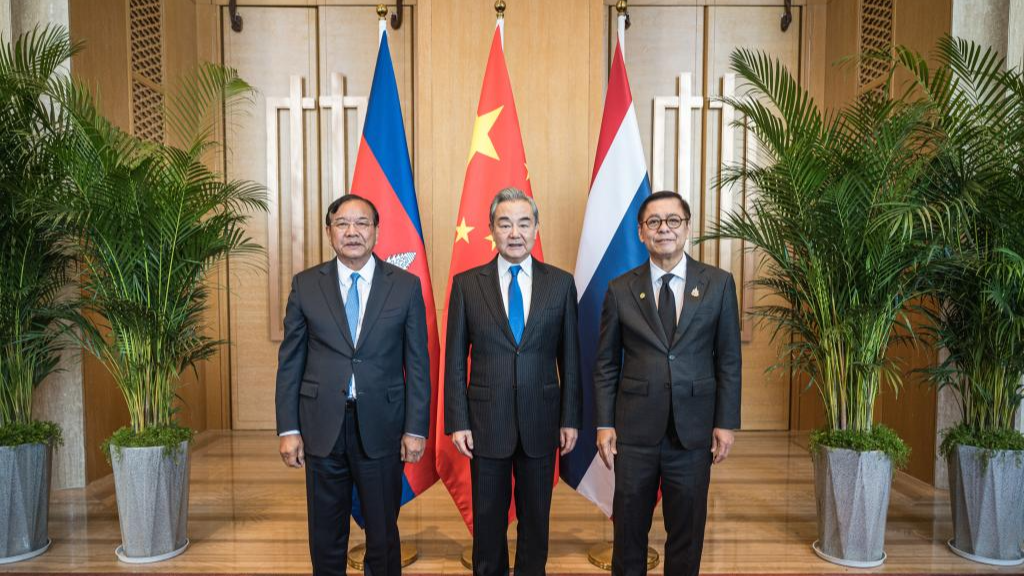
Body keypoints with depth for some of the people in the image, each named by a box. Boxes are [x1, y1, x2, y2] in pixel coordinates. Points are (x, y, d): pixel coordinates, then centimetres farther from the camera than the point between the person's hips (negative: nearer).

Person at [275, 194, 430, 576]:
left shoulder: (406, 285, -2)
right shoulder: (305, 285, 1)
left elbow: (418, 363, -2)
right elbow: (290, 362, 3)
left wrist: (416, 429, -5)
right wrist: (288, 429, -1)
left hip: (381, 426, -1)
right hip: (322, 426, 1)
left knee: (383, 531, 14)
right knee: (325, 535, 16)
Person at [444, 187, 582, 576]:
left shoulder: (561, 283, 0)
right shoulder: (467, 284, -2)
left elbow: (569, 356, 3)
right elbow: (455, 359, -1)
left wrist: (570, 418, 1)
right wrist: (457, 421, -4)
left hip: (541, 420, 1)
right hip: (486, 421, 0)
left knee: (536, 517, 15)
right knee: (488, 518, 14)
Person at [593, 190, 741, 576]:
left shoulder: (719, 284, 0)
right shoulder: (620, 289, 0)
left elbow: (729, 360, 2)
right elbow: (605, 365, 2)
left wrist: (726, 422, -2)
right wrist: (604, 424, -2)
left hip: (693, 429, 0)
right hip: (634, 431, 0)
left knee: (688, 530, 15)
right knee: (629, 529, 13)